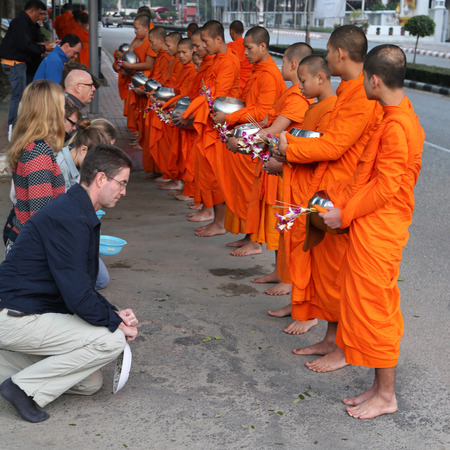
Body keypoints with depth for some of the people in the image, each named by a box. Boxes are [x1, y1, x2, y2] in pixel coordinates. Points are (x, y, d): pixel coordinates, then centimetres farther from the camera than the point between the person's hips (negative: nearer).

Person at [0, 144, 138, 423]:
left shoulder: (81, 214, 13)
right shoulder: (68, 218, -21)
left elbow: (82, 285, 18)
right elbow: (77, 295, -25)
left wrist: (114, 312, 4)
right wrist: (117, 322, -11)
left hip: (34, 312, 10)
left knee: (90, 383, 10)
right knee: (113, 340, -19)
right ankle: (25, 387, -10)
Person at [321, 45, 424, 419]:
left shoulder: (397, 125, -20)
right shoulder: (397, 116, 11)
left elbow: (385, 186, -21)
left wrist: (345, 213, -14)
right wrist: (335, 195, 13)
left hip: (378, 231, -10)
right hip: (371, 227, 10)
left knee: (374, 307, 0)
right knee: (371, 306, 15)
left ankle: (386, 396, 14)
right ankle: (379, 387, 26)